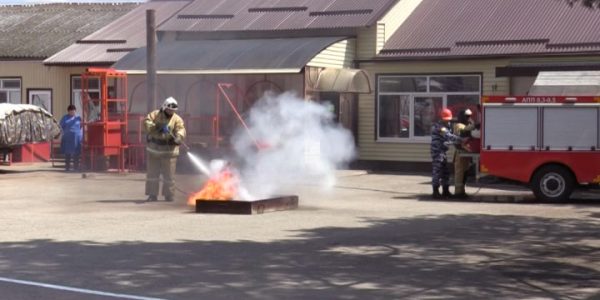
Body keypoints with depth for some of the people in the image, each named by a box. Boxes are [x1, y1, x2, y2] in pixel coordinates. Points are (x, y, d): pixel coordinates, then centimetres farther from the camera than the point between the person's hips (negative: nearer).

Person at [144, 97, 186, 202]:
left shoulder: (177, 119, -2)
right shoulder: (155, 114, 1)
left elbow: (181, 130, -18)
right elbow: (147, 122, -14)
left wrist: (178, 137, -41)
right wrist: (158, 128, -27)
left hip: (169, 150, -1)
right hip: (154, 149, 1)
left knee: (169, 174, 2)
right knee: (152, 173, 6)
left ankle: (169, 195, 13)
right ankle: (152, 195, 14)